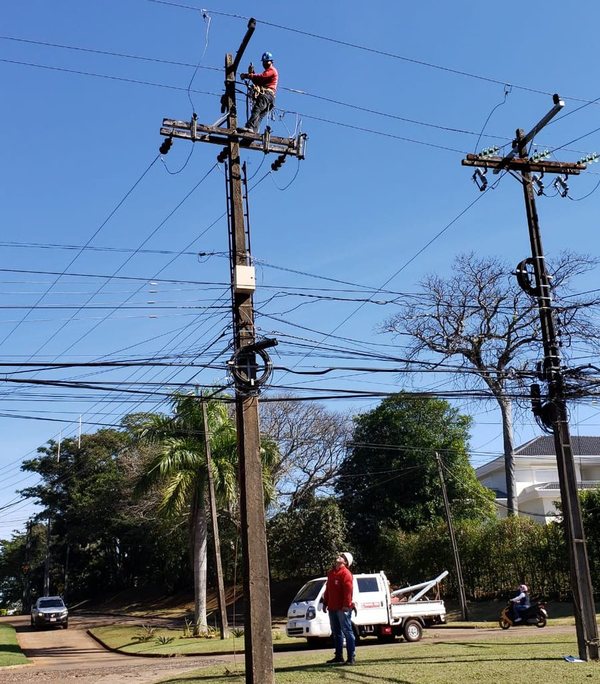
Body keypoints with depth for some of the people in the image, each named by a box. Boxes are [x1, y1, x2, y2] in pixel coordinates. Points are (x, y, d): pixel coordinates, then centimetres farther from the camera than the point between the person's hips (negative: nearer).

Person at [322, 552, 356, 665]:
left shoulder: (345, 573, -9)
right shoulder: (331, 573, 18)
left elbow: (348, 590, -18)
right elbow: (327, 589, 23)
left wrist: (346, 605, -23)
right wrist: (325, 603, 20)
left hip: (342, 608, -9)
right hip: (332, 608, 9)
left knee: (347, 632, -6)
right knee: (336, 633, 14)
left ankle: (351, 658, -4)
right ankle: (338, 657, 22)